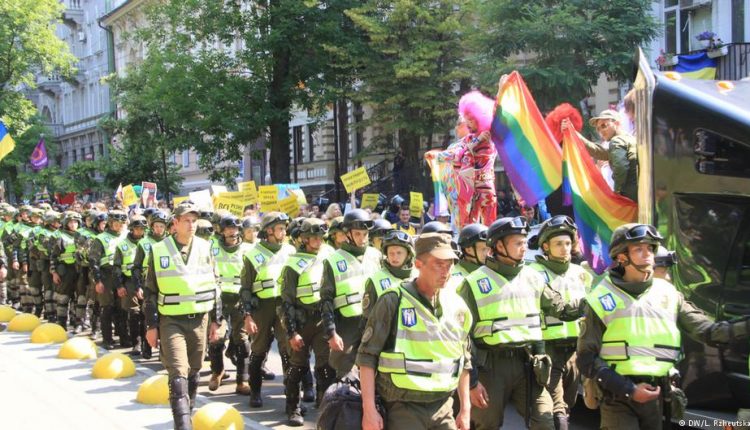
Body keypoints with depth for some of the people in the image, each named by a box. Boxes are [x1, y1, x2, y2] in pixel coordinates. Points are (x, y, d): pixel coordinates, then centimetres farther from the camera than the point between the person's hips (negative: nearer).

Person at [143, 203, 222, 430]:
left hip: (199, 320, 3)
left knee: (193, 374, 13)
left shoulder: (204, 248, 3)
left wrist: (216, 320, 8)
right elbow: (150, 291, 0)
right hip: (171, 321, -3)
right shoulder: (159, 251, -3)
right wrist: (151, 325, -2)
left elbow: (214, 286, 9)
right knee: (178, 375, -12)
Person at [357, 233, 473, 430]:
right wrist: (369, 410, -12)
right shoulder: (394, 301, -9)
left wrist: (465, 410, 15)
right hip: (404, 409, -5)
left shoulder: (457, 307, 7)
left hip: (444, 409, 5)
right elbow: (368, 356, -8)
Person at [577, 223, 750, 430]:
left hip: (656, 396, 4)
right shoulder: (601, 300, -5)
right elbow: (586, 358, -6)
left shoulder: (668, 294, 6)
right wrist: (628, 389, -15)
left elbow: (707, 330, -1)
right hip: (618, 398, -4)